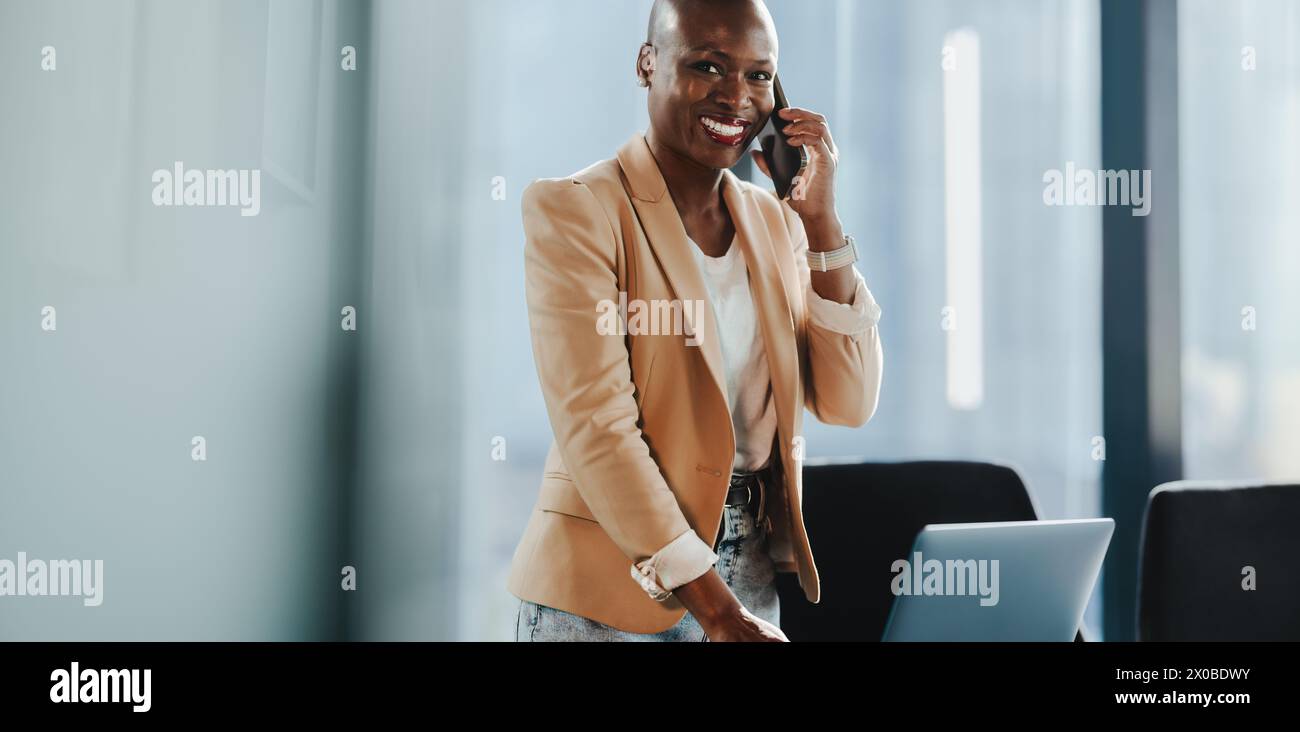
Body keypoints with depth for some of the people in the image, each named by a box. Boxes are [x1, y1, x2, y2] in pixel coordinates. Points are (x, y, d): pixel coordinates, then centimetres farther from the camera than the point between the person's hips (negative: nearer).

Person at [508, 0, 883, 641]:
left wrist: (819, 216, -6)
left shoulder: (772, 220, 7)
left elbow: (848, 403, 1)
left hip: (751, 580, 6)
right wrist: (717, 610, -22)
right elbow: (596, 429, -19)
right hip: (609, 591, -5)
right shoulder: (574, 209, -11)